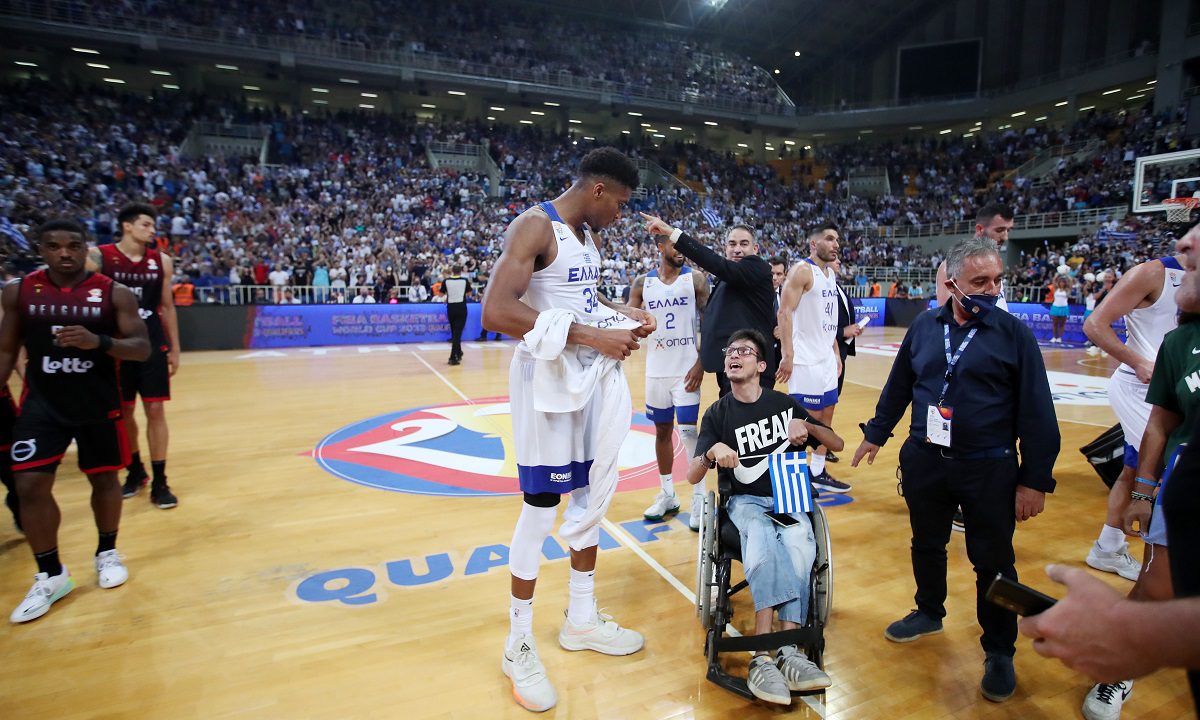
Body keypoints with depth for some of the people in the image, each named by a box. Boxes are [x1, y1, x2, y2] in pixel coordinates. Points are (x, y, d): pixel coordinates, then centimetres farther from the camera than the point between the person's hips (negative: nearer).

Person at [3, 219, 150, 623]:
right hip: (41, 406, 1)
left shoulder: (115, 294, -7)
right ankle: (50, 576, 11)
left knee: (105, 480, 10)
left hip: (99, 406, -1)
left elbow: (142, 349, -10)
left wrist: (98, 342, -28)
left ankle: (107, 553, 32)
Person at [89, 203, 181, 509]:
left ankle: (159, 481, 6)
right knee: (123, 411, 9)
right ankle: (135, 470, 29)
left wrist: (175, 348, 8)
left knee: (156, 410, 0)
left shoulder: (162, 261, 3)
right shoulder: (98, 256, -6)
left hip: (153, 345, 1)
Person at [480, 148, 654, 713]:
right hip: (550, 380, -9)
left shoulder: (587, 234, 14)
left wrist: (623, 315, 9)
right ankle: (519, 645, 20)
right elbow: (495, 312, -26)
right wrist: (590, 336, -27)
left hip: (598, 376, 9)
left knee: (592, 497, 14)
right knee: (540, 507, 0)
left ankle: (581, 620, 33)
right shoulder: (534, 226, -14)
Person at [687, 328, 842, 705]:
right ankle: (787, 649, -35)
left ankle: (765, 656, -37)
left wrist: (808, 426, -8)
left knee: (798, 545, -33)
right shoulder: (718, 413, 3)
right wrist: (713, 451, -26)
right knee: (762, 538, -36)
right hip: (745, 501, -1)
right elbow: (692, 477, -4)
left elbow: (837, 444, 13)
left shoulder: (784, 403, 7)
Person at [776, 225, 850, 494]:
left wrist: (837, 353, 17)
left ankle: (818, 472, 24)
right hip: (805, 360, -9)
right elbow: (785, 312, -18)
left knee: (826, 416, 13)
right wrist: (788, 355, -23)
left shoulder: (831, 274, 15)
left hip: (827, 358, 9)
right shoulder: (802, 270, -11)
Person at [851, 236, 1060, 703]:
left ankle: (1000, 651, 29)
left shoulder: (1014, 334, -7)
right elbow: (898, 387, 12)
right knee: (926, 544, 19)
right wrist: (875, 434, 17)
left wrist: (1035, 480, -8)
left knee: (993, 563, 8)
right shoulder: (924, 327, 2)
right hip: (924, 461, 3)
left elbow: (1037, 413, -7)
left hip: (989, 470, -3)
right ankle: (929, 612, 43)